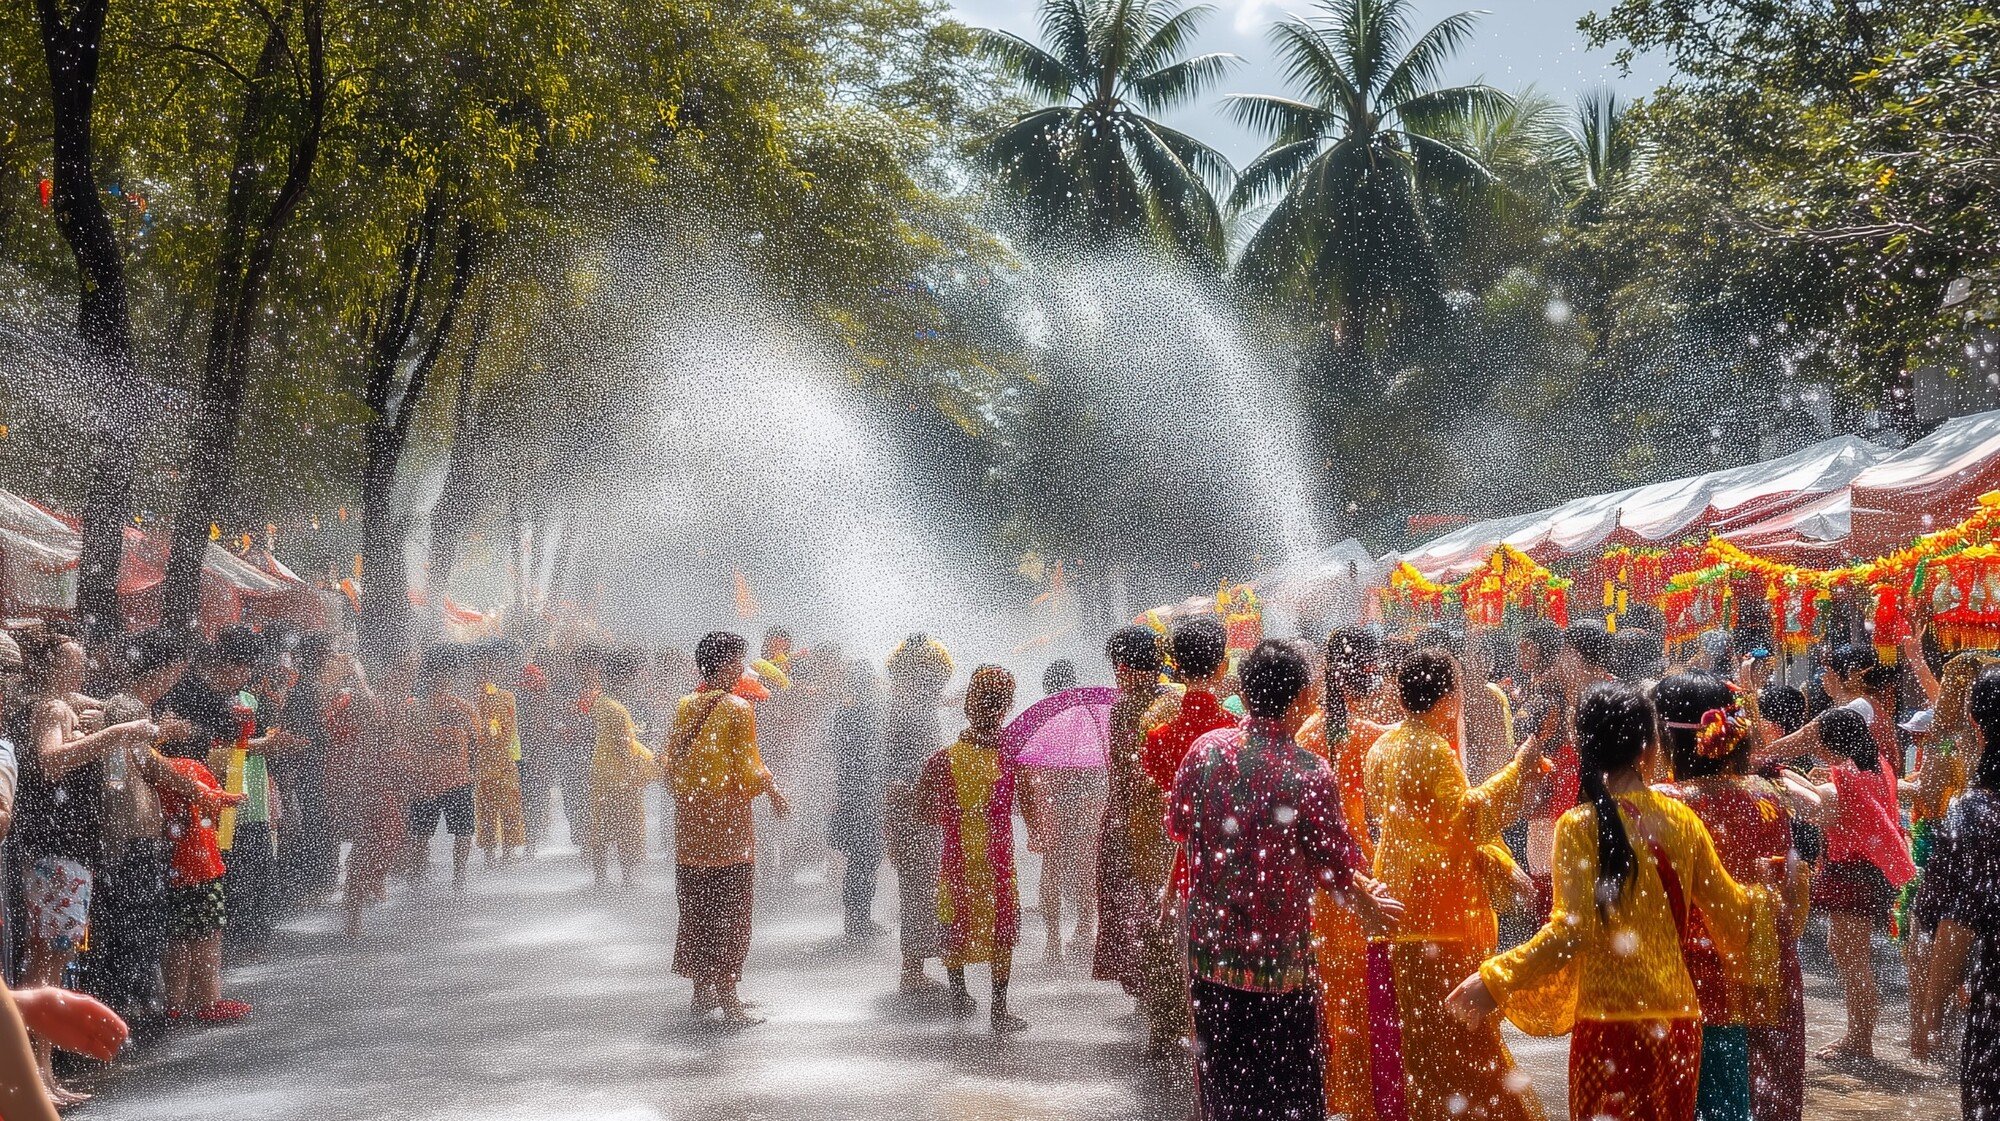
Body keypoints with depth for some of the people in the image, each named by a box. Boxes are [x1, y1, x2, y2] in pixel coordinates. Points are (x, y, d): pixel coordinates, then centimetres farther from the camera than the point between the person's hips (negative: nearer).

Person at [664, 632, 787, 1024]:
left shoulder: (684, 707, 5)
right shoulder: (738, 709, -14)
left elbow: (670, 759, 11)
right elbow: (748, 770, -14)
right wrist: (774, 794, 3)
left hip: (690, 818, 6)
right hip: (728, 819, -6)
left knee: (696, 905, 13)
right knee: (729, 910, 0)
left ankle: (701, 992, 21)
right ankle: (728, 1000, 2)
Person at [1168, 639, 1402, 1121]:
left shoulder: (1206, 749, -4)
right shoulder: (1310, 773, -16)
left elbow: (1177, 827, 10)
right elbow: (1335, 864, -8)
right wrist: (1369, 904, 12)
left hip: (1209, 943, 4)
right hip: (1279, 952, -4)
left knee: (1221, 1073, 16)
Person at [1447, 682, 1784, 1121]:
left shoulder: (1582, 825, -9)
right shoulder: (1682, 819, 3)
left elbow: (1573, 931, -18)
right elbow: (1728, 910, 11)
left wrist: (1494, 980, -16)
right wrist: (1766, 896, 33)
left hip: (1611, 1022, -4)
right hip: (1679, 1018, 4)